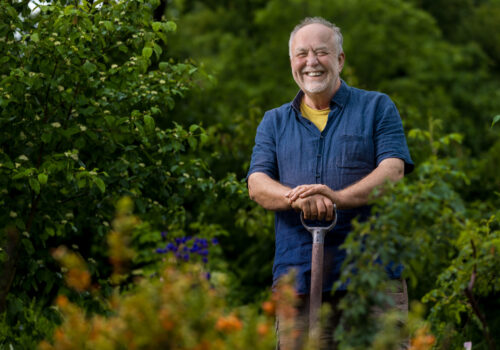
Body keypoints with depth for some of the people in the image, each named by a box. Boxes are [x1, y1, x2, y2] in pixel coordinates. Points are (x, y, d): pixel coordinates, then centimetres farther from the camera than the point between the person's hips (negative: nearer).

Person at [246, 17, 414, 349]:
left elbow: (392, 172, -4)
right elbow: (257, 184, 6)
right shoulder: (274, 122, 19)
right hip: (297, 278, 2)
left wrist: (338, 197, -22)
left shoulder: (377, 107, 10)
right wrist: (295, 197, -17)